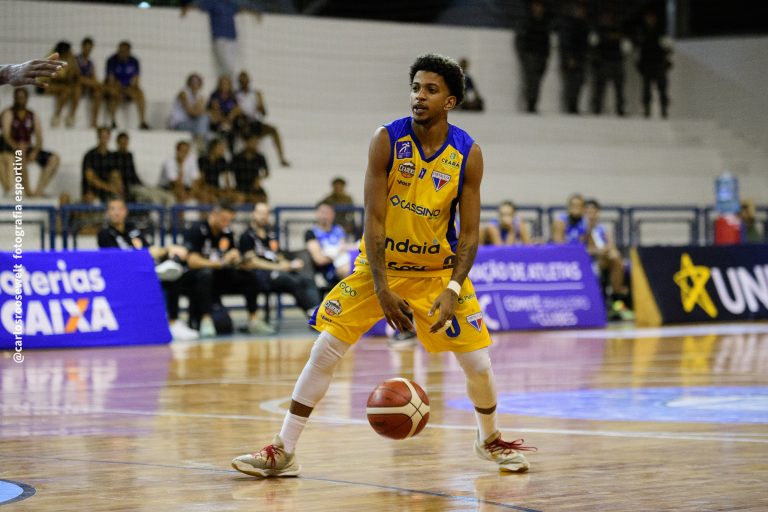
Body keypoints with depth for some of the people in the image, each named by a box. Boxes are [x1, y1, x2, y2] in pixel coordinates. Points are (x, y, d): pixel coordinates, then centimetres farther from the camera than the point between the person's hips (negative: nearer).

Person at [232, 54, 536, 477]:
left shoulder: (468, 154, -13)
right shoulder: (387, 141, -17)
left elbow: (469, 232, -10)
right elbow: (374, 220, -18)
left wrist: (452, 290, -23)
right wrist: (382, 289, -24)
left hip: (437, 269, 1)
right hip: (380, 264, -1)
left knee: (478, 364, -1)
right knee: (325, 350, -10)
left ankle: (489, 439, 29)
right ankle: (283, 451, -2)